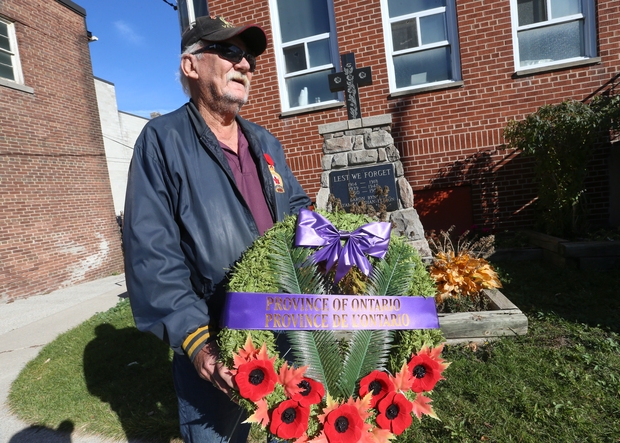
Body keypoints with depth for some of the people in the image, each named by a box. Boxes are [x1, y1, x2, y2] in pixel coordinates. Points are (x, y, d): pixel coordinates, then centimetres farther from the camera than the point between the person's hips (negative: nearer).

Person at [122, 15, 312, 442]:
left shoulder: (265, 142, 11)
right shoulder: (163, 139, -10)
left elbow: (297, 209, 14)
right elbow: (151, 250, -17)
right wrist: (194, 338, -24)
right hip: (215, 348, -5)